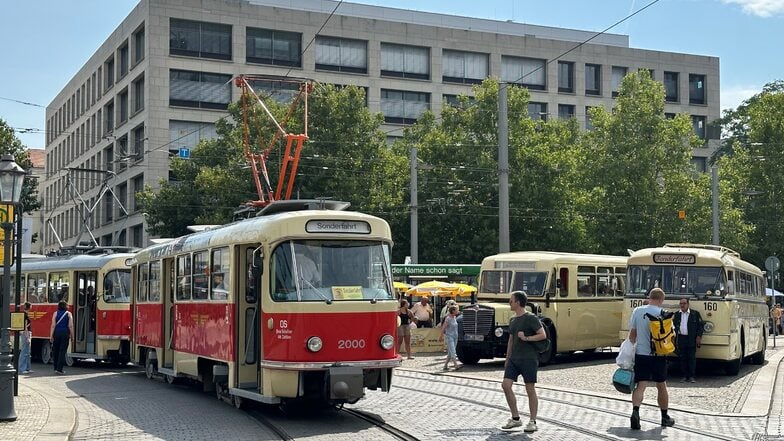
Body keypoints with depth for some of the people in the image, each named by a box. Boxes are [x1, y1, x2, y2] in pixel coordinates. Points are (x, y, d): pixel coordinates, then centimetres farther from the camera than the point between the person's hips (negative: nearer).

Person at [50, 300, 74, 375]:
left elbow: (53, 325, -3)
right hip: (65, 333, -1)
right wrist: (72, 335, 2)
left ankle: (56, 368, 20)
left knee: (56, 351, 13)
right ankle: (59, 368, -5)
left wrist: (51, 335, -3)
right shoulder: (68, 314, 1)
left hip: (57, 332, 1)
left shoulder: (56, 313, 2)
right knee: (62, 351, -1)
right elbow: (70, 326, -4)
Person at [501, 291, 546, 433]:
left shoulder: (531, 318, -7)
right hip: (514, 359, 7)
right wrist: (507, 359, 19)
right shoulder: (512, 320, 15)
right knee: (506, 385, -4)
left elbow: (543, 335, -12)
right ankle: (515, 418, 8)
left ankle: (532, 422, 9)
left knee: (530, 389, -1)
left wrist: (526, 338, -20)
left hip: (529, 359, -7)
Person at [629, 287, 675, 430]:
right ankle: (665, 417, 26)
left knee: (640, 386, -1)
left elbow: (632, 334, 5)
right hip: (657, 355, -2)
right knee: (661, 386, 14)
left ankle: (635, 411, -25)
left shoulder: (637, 311, 0)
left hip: (640, 354, 2)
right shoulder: (662, 313, -9)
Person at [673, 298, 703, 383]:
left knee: (692, 358, -2)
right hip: (680, 339, 3)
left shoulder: (695, 314, 4)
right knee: (682, 358, 4)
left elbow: (700, 325, 3)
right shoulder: (677, 315, 12)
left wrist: (699, 336, -5)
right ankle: (685, 376, 9)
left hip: (691, 340, -2)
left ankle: (691, 376, 1)